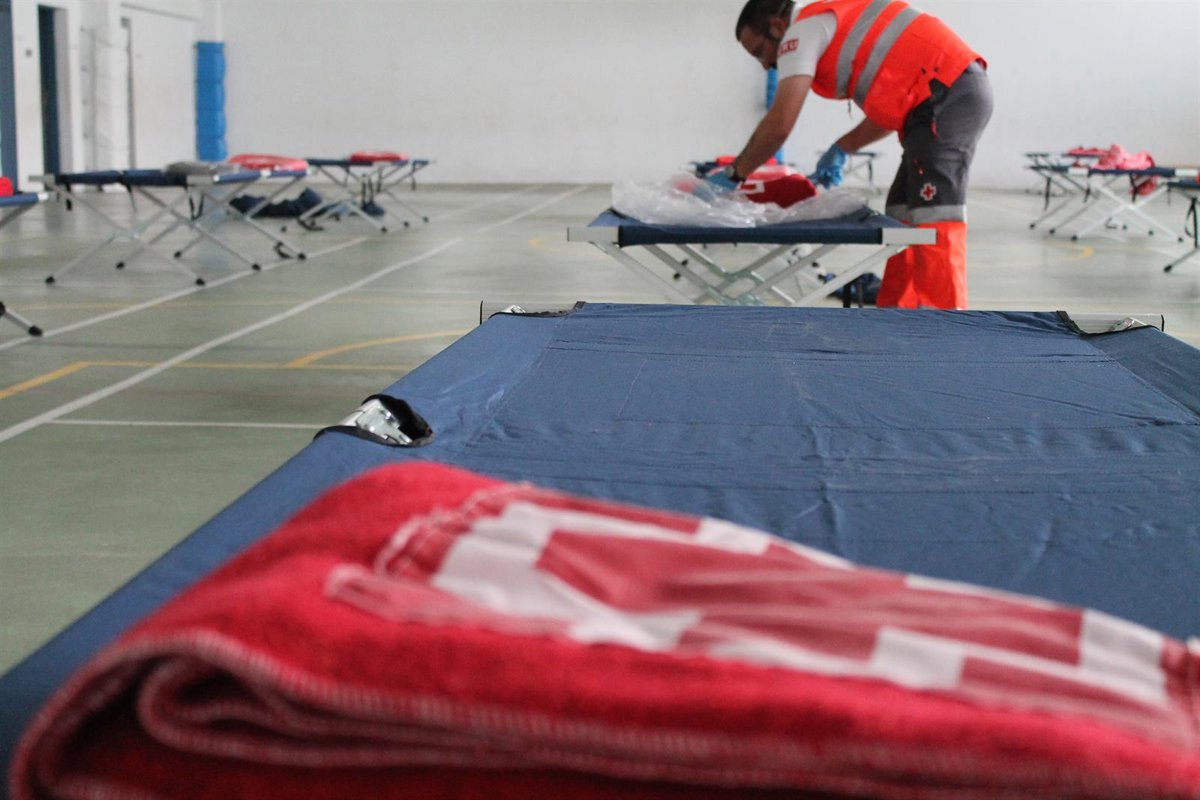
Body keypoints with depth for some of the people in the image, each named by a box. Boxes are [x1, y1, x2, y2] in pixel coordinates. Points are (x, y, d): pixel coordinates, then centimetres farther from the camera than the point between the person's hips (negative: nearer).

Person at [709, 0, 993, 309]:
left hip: (948, 93, -10)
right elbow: (893, 107, 27)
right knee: (905, 213, 13)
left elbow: (779, 125, -12)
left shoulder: (802, 31, -3)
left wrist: (733, 174, -1)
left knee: (933, 220, -14)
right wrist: (841, 150, 26)